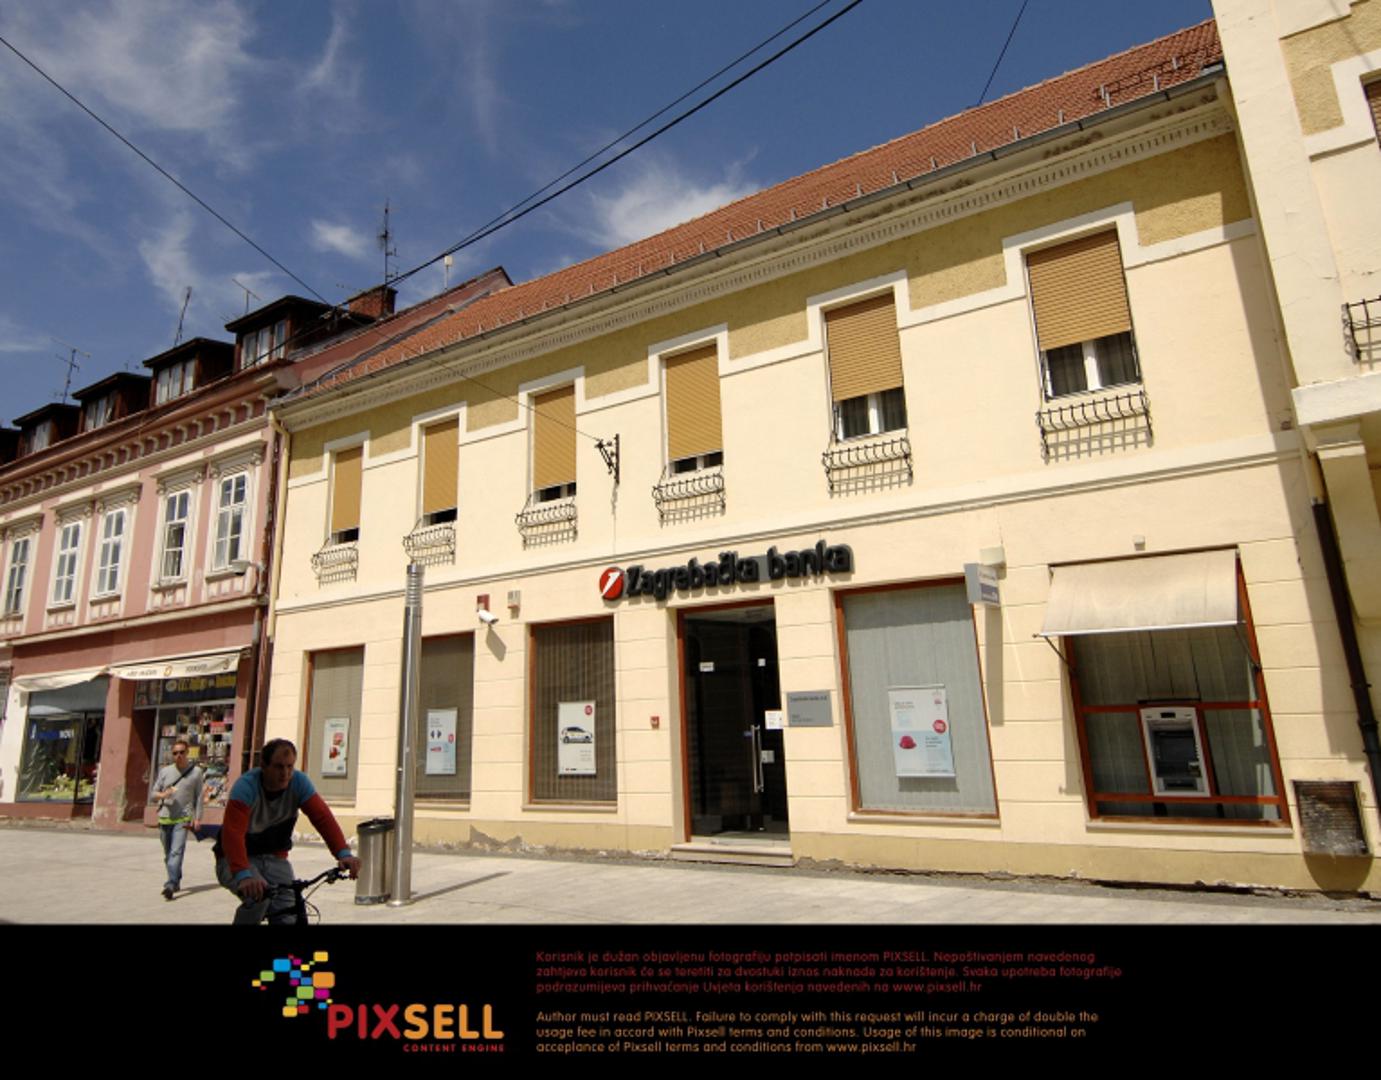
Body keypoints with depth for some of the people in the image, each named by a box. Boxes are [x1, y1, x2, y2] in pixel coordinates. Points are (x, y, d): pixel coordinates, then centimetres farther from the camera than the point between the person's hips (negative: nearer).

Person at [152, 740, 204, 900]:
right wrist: (162, 795, -13)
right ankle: (176, 881, 27)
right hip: (165, 818, 4)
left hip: (183, 819, -4)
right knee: (168, 854, 13)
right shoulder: (165, 771, 7)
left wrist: (197, 818, -3)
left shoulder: (196, 772, 1)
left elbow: (198, 797, 3)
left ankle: (170, 885, -20)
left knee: (176, 852, -16)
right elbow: (154, 792, 10)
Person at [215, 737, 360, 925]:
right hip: (237, 860, -3)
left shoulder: (299, 782, -15)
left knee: (288, 916, -13)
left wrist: (344, 853, -38)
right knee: (258, 895, -30)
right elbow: (232, 833, -38)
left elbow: (323, 817, -23)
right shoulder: (246, 786, -25)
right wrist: (243, 876, -53)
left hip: (274, 859, 3)